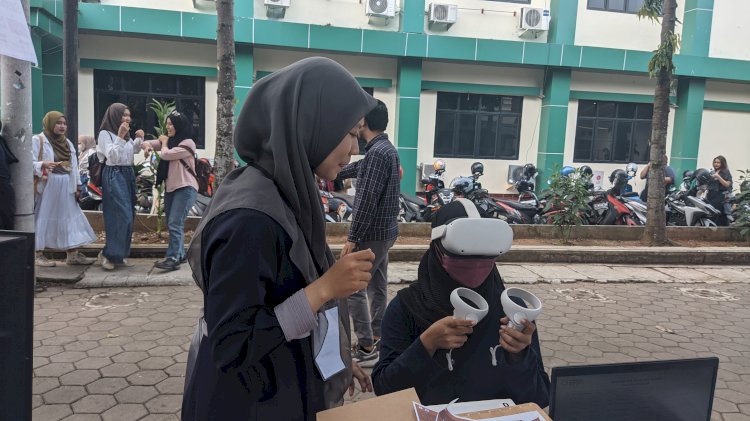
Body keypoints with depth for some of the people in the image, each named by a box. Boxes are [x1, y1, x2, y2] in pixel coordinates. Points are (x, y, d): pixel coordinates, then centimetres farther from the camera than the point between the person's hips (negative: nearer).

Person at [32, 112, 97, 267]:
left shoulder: (68, 143, 16)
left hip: (65, 187, 6)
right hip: (46, 187, -6)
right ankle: (39, 254, 6)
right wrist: (43, 165, -30)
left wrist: (77, 186, 9)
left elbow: (74, 166, 14)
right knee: (43, 218, -3)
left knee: (70, 218, 4)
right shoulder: (37, 140, -4)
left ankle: (73, 254, 8)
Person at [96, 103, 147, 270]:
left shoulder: (126, 134, 12)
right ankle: (107, 254, -2)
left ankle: (118, 254, 18)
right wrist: (120, 136, -21)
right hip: (114, 176, -8)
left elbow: (133, 151, 27)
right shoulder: (105, 133, -8)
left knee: (128, 216, 9)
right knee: (121, 216, -13)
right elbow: (112, 157, -18)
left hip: (128, 175, 8)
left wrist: (139, 139, 10)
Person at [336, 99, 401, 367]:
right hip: (385, 230, 10)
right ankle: (376, 341, 24)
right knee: (377, 286, 15)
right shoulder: (386, 149, 12)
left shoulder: (377, 153, -20)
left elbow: (367, 200, -25)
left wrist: (353, 238, -22)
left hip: (372, 233, -10)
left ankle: (366, 349, 1)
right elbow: (358, 168, 30)